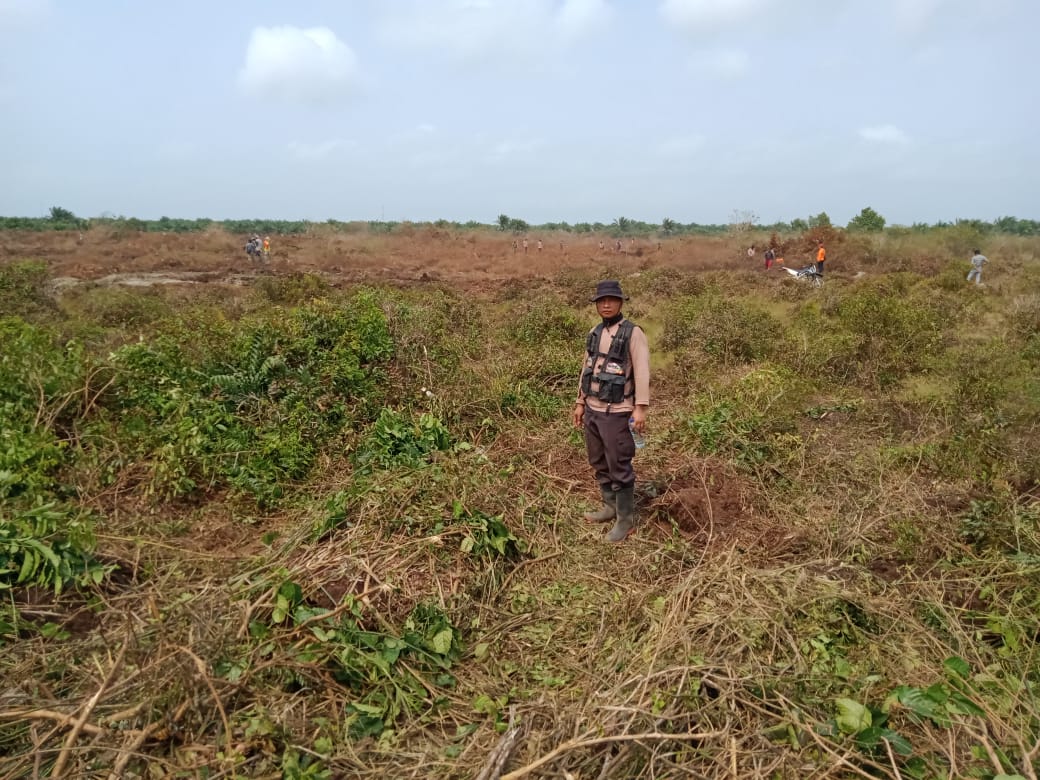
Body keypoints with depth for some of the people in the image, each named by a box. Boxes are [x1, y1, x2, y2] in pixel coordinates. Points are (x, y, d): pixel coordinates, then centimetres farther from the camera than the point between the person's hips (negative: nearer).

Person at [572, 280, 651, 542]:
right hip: (592, 409, 7)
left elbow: (642, 371, -16)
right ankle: (610, 506, 32)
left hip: (616, 412, -7)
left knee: (619, 467, -1)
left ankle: (626, 519, 11)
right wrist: (580, 403, 17)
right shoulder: (594, 333, 10)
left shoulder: (633, 333, -11)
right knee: (599, 463, 16)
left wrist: (641, 407, -22)